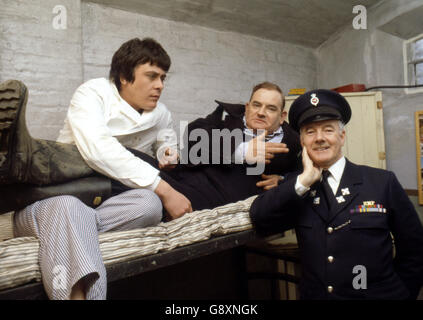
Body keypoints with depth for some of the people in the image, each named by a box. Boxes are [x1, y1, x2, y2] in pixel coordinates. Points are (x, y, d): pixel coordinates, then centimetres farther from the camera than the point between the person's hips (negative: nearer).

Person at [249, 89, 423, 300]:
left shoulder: (383, 182, -2)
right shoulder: (296, 187, 2)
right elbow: (258, 218, -11)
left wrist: (399, 292, 4)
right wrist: (304, 180, -14)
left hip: (378, 294, -1)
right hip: (314, 294, 1)